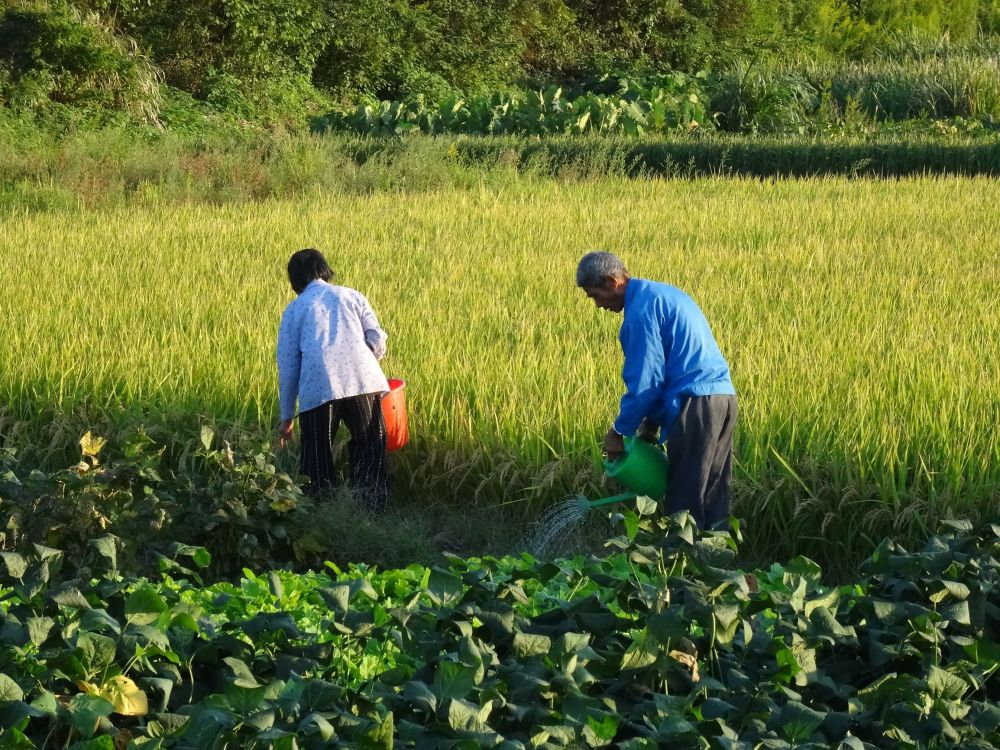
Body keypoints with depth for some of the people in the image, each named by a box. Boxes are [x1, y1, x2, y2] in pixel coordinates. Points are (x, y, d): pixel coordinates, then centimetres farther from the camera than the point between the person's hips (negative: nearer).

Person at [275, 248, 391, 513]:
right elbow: (377, 340, 11)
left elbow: (287, 366, 14)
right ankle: (373, 513, 8)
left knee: (318, 462, 8)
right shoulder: (352, 296, 20)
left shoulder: (295, 309, 18)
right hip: (363, 382, 1)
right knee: (370, 452, 11)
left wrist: (286, 417, 19)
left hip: (318, 389, -1)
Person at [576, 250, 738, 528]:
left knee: (685, 499, -4)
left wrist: (619, 431, 1)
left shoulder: (641, 309, -10)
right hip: (724, 396, 10)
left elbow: (645, 380, -11)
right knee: (712, 496, 11)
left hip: (696, 404, -10)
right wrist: (651, 421, 21)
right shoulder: (664, 294, 20)